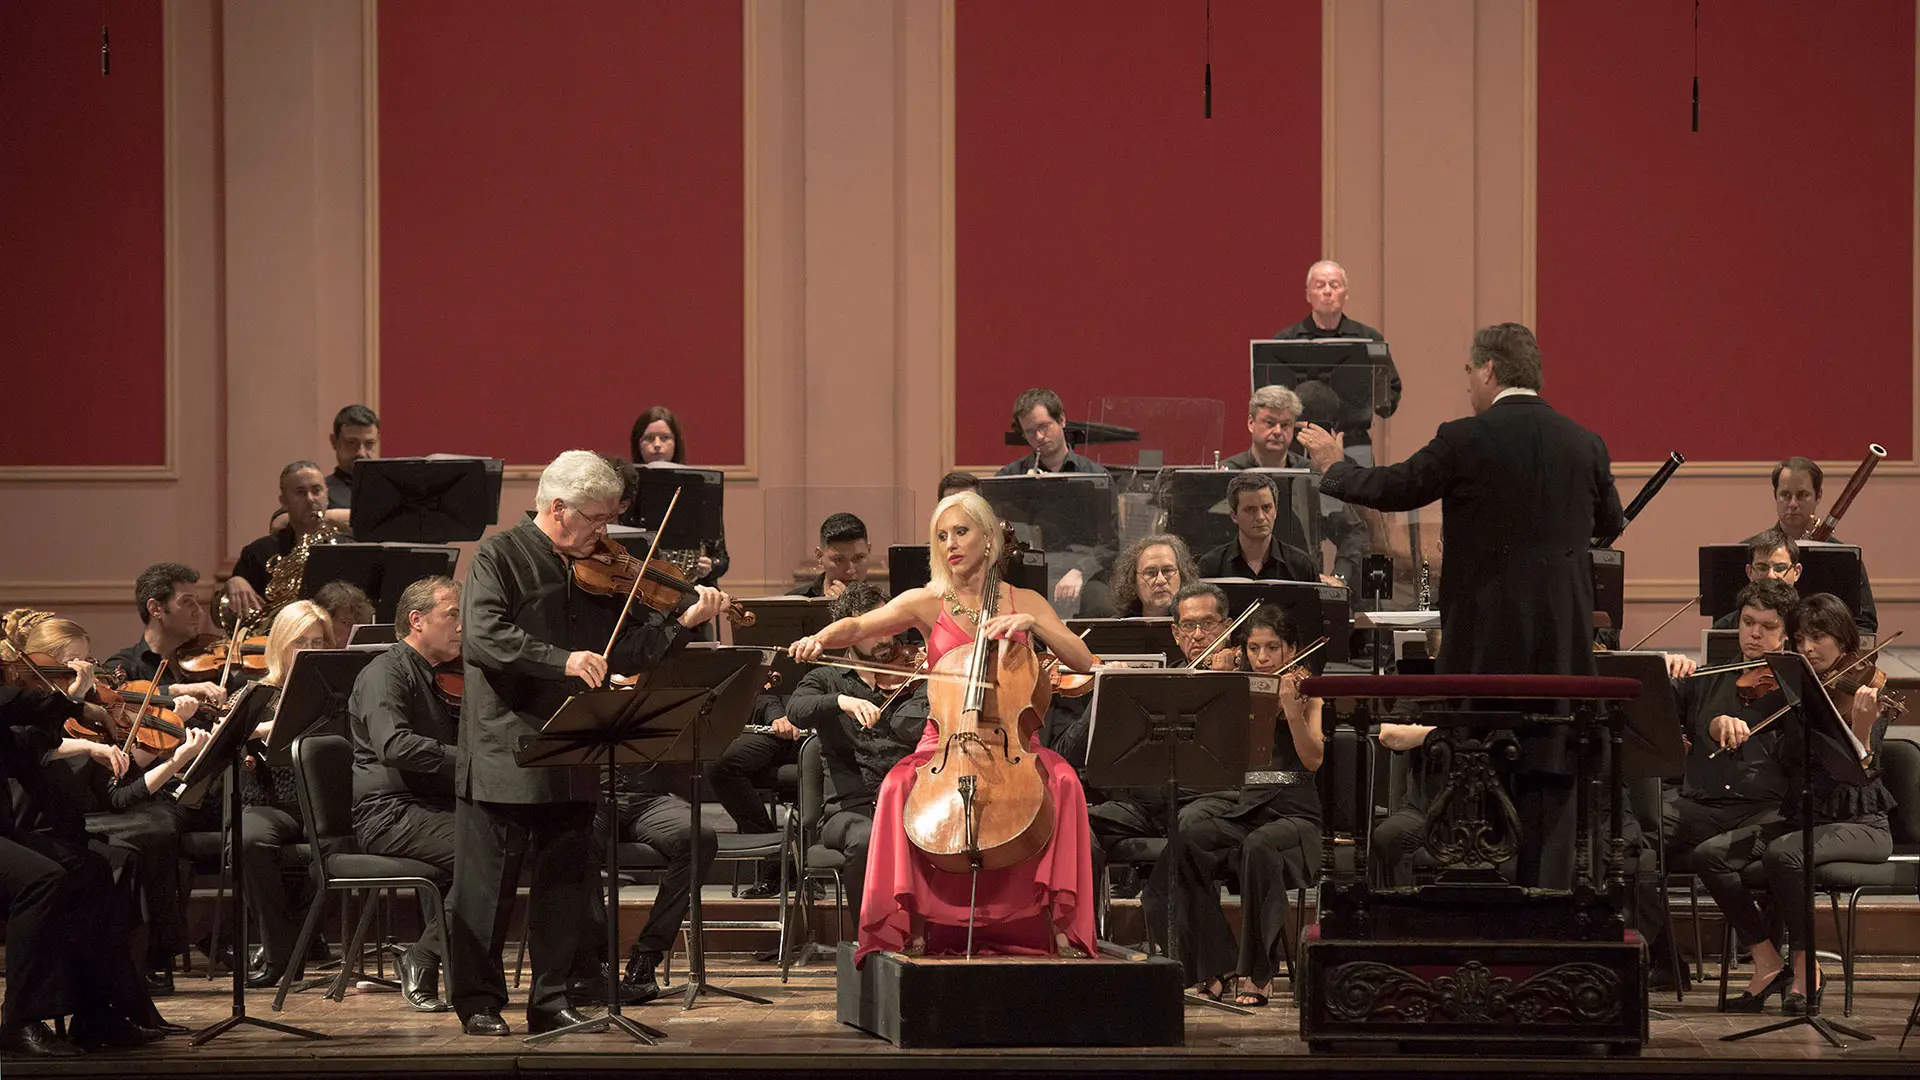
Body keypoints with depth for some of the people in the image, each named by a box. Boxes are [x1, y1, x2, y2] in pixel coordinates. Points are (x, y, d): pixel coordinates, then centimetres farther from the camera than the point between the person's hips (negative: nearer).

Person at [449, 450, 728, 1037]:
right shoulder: (500, 557, -7)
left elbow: (626, 651, 9)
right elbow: (483, 637, -21)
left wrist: (684, 620, -6)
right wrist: (562, 661, -28)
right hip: (503, 752, -6)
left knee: (566, 880, 9)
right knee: (488, 881, 1)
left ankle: (552, 998, 18)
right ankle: (479, 1000, 9)